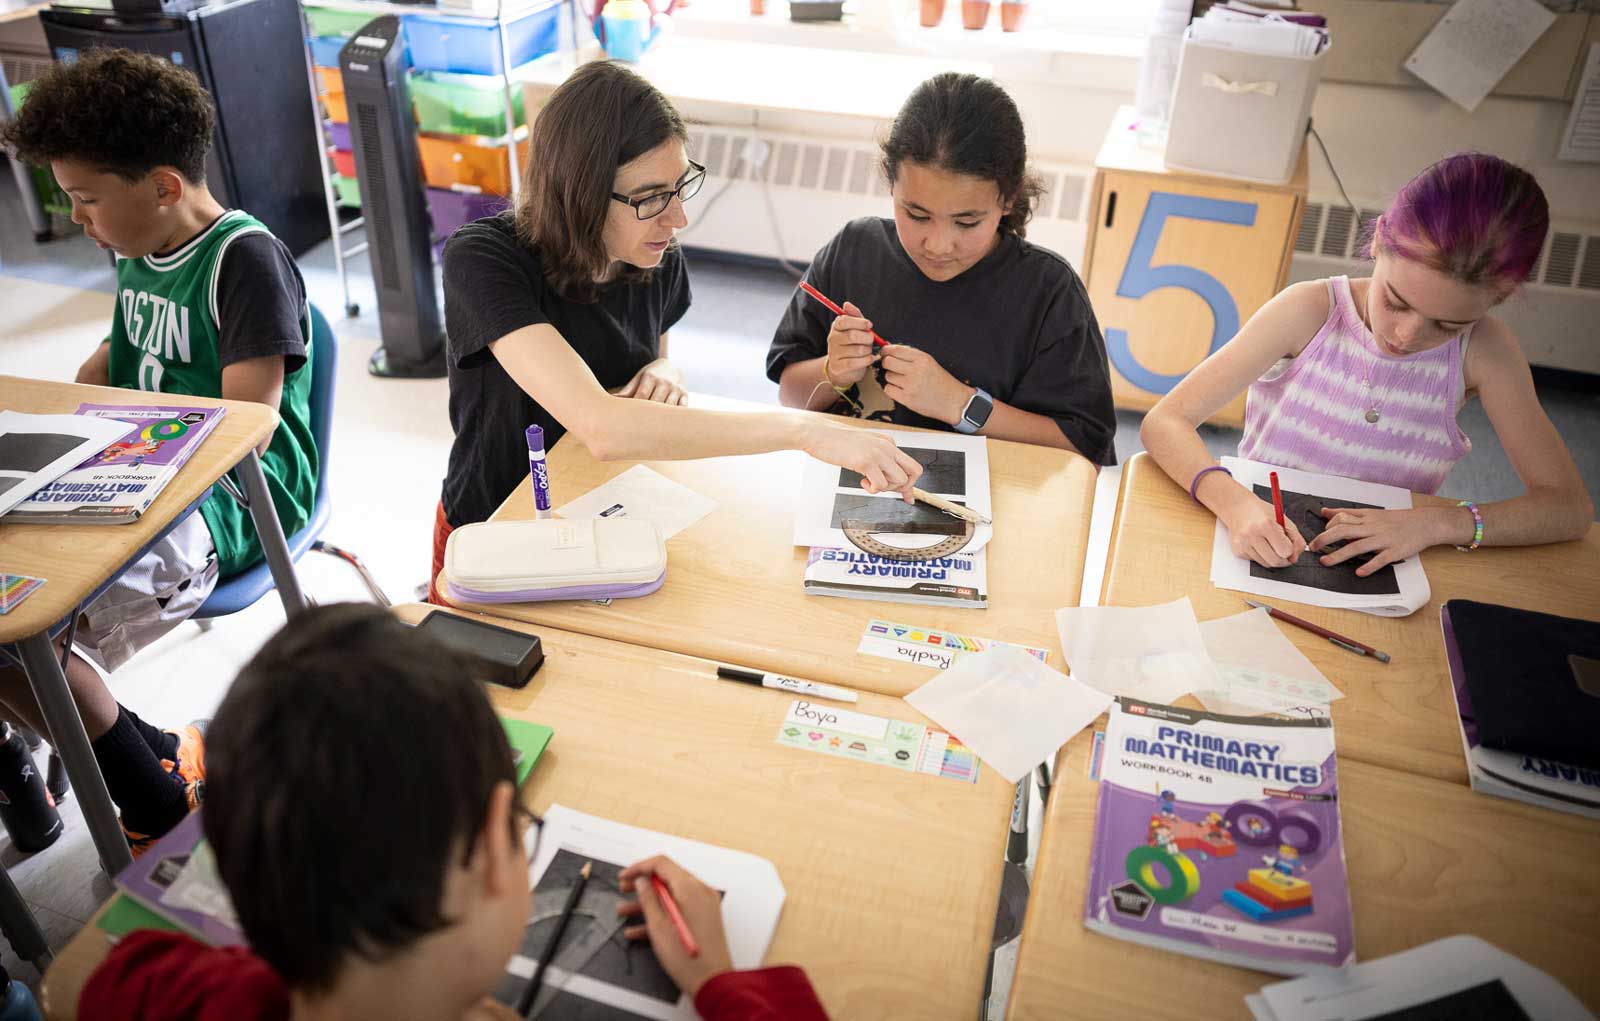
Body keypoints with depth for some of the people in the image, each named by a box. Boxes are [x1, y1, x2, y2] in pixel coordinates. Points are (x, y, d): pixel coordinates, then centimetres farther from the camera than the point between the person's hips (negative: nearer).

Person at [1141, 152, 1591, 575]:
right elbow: (1164, 421, -15)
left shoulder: (1482, 350, -7)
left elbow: (1571, 505, -4)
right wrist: (1233, 502, -33)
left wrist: (1436, 523, -20)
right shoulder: (1312, 311, -12)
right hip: (1260, 554, -1)